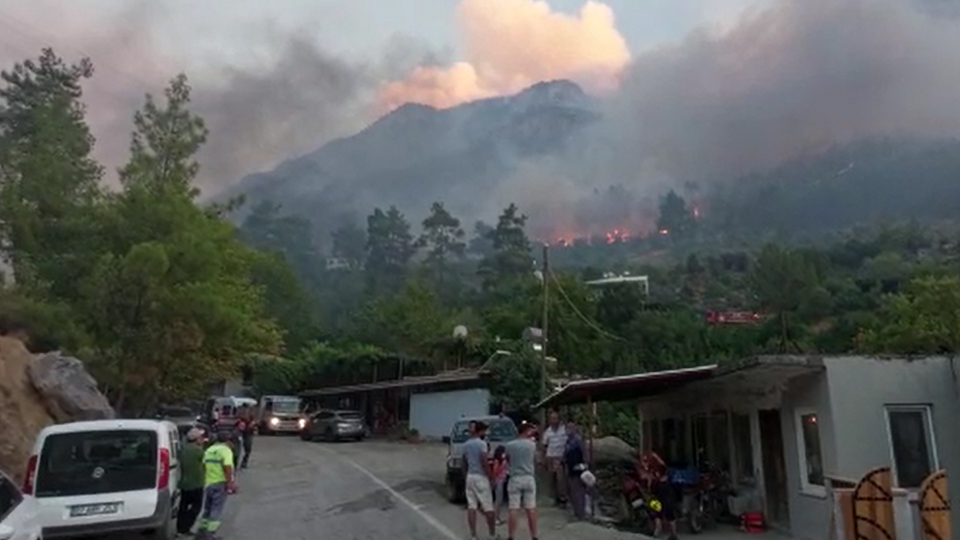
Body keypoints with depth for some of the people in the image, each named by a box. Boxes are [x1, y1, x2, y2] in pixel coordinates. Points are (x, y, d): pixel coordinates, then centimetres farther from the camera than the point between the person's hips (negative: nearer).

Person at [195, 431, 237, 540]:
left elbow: (204, 467, 13)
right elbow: (227, 468, -20)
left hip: (208, 483, 7)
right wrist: (230, 483, -16)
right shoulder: (226, 450, -11)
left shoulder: (209, 450, 12)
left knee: (207, 509, 19)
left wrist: (204, 482, 20)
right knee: (216, 511, 0)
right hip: (220, 483, -7)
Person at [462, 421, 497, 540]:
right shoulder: (482, 443, -13)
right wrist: (490, 476, -11)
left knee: (471, 506, 6)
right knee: (488, 507, 4)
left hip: (470, 477, 6)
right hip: (481, 477, -6)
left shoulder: (466, 444, 8)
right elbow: (484, 462, -18)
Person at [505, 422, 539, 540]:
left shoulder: (510, 445, -3)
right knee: (531, 509, 6)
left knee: (513, 509, 0)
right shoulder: (531, 444, -3)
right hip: (529, 478, 0)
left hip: (515, 479, 0)